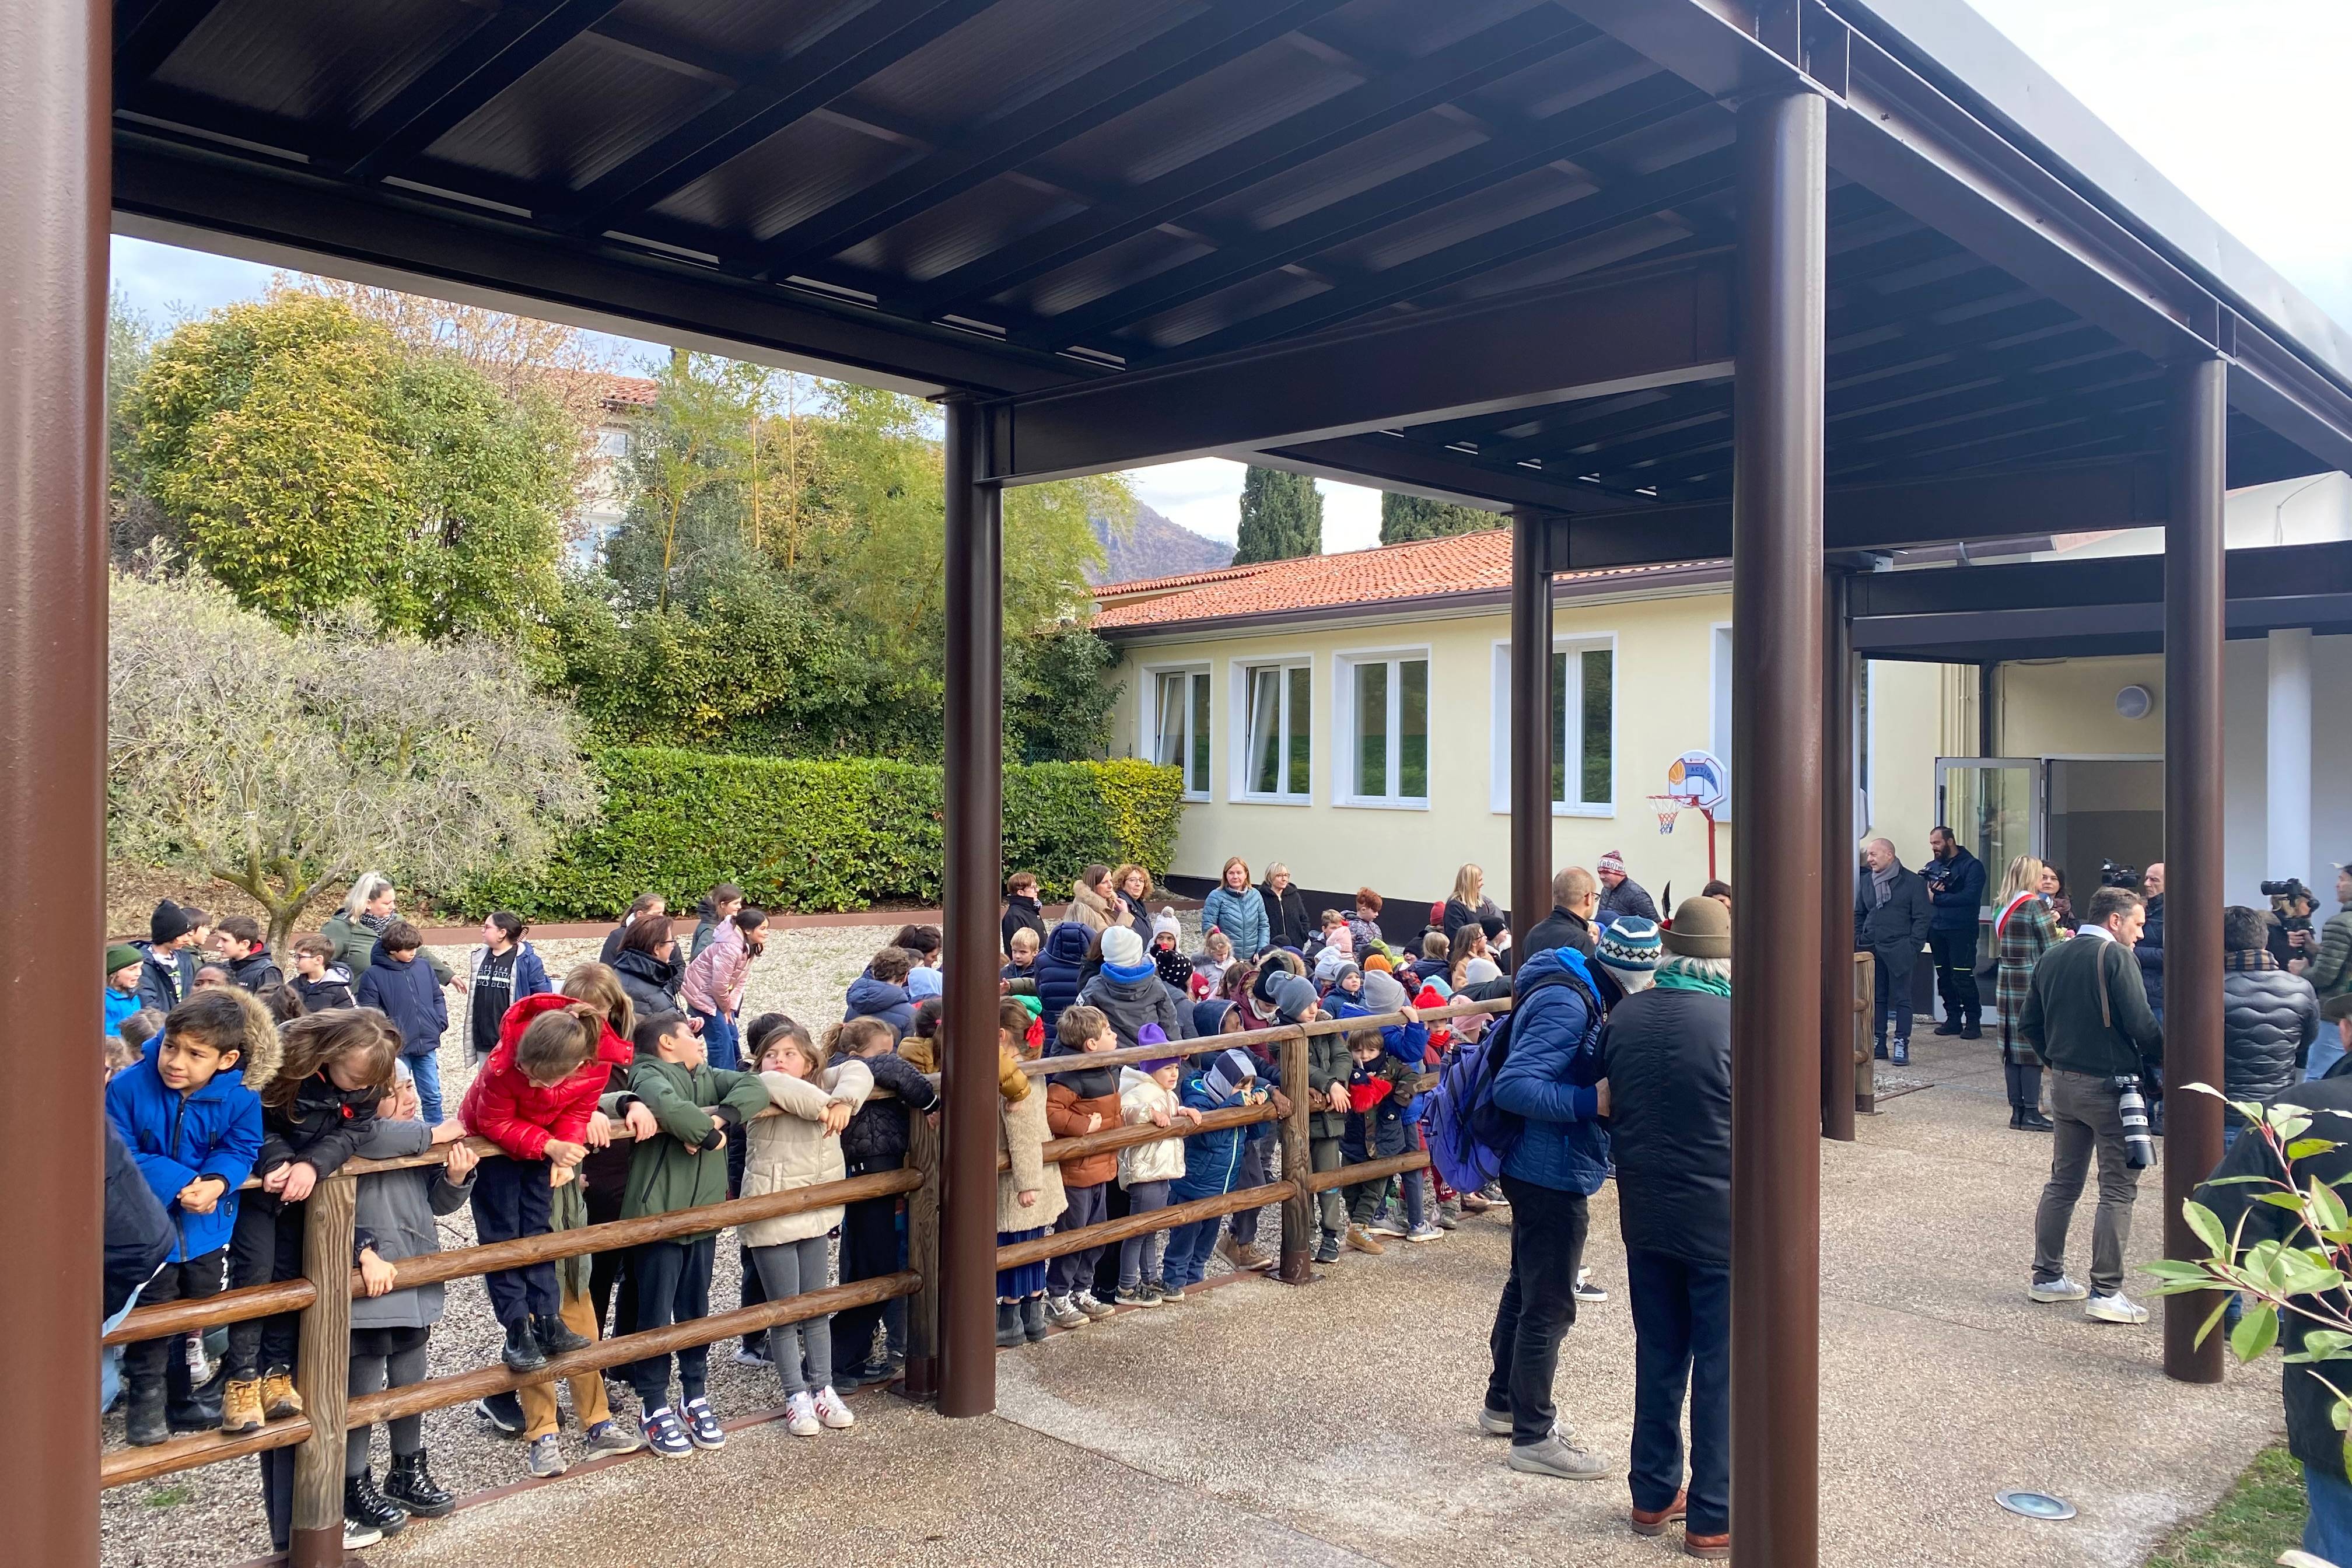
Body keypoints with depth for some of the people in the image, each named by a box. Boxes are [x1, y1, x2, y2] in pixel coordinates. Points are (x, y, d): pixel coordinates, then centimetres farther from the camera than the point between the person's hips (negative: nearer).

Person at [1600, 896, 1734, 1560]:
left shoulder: (1623, 1016, -2)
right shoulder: (1737, 1023, -18)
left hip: (1645, 1212, 5)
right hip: (1720, 1219, -5)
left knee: (1658, 1357, 17)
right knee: (1720, 1368, 7)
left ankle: (1653, 1496, 28)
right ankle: (1713, 1519, 16)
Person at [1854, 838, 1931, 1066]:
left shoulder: (1912, 882, -3)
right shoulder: (1865, 881, 10)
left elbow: (1922, 917, -5)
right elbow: (1859, 914, 17)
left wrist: (1912, 947, -11)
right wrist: (1858, 940, 6)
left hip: (1898, 951, -4)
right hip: (1871, 949, 5)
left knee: (1902, 999, 0)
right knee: (1876, 998, 8)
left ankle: (1902, 1045, 3)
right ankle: (1878, 1044, 14)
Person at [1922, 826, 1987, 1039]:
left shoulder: (1972, 866, -4)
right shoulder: (1931, 866, 16)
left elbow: (1969, 897, -16)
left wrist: (1936, 898, -13)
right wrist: (1929, 889, -12)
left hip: (1961, 931, -6)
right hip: (1937, 930, 6)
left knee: (1963, 977, -8)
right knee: (1944, 977, 8)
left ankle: (1973, 1022, 0)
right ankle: (1953, 1020, 15)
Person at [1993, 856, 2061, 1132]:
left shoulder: (2005, 905, 11)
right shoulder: (2036, 903, -10)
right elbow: (2052, 949, -12)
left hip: (2006, 980, 7)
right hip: (2032, 980, -7)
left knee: (2013, 1047, 9)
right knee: (2033, 1045, -2)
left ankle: (2017, 1110, 13)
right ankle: (2031, 1114, 0)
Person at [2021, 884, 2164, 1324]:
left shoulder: (2051, 958, 9)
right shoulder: (2115, 957, -13)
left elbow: (2029, 1023, 12)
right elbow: (2141, 1024, -19)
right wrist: (2164, 1061, -2)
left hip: (2064, 1084, 7)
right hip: (2110, 1085, -7)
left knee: (2063, 1182, 16)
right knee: (2118, 1189, 0)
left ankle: (2047, 1277, 21)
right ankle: (2106, 1292, 0)